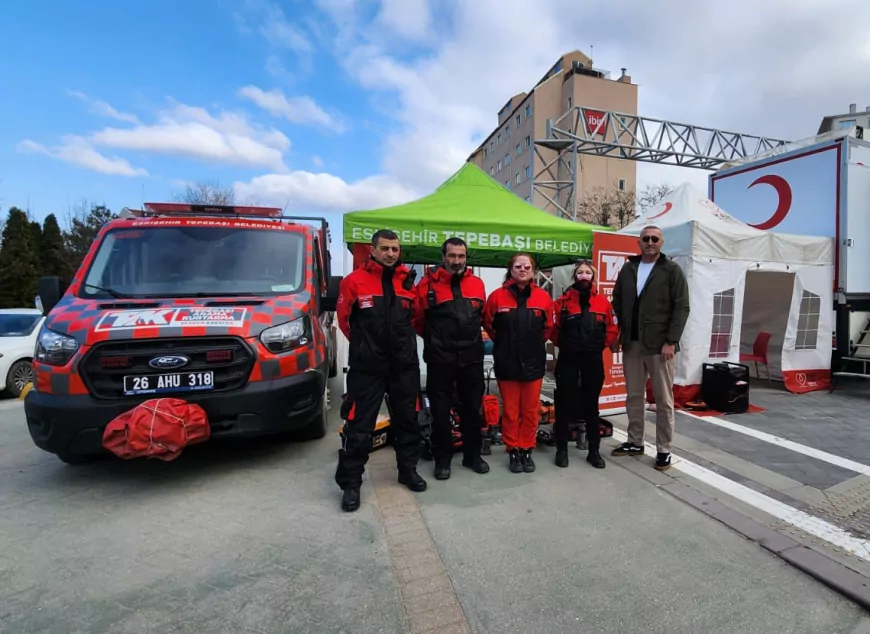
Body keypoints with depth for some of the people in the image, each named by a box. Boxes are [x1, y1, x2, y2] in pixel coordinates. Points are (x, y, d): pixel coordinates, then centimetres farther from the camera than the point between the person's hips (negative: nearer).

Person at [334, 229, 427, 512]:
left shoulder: (409, 280, 4)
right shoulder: (354, 281, -7)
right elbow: (344, 318, 4)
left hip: (405, 365, 4)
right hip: (367, 367, -3)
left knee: (408, 419, 15)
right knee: (359, 425, 2)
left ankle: (408, 469, 34)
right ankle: (350, 482, 18)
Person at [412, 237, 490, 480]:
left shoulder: (477, 283, 6)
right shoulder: (428, 284, -6)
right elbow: (417, 319, 1)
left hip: (472, 357, 4)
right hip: (440, 359, -3)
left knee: (473, 407, 13)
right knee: (440, 410, 6)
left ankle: (472, 454, 30)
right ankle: (442, 459, 22)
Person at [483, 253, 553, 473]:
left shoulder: (543, 297, -1)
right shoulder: (497, 296, -6)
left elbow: (548, 327, 12)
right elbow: (488, 325, 7)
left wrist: (535, 343, 12)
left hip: (533, 362, 2)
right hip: (507, 363, -1)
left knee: (531, 411, 10)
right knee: (510, 411, 8)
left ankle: (527, 450, 26)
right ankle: (513, 451, 22)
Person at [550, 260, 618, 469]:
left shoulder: (603, 302, 3)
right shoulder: (563, 301, -2)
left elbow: (612, 330, 9)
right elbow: (552, 328, -1)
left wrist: (599, 345, 3)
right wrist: (565, 344, 2)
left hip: (593, 359, 2)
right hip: (568, 359, -1)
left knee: (591, 404, 11)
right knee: (565, 403, 4)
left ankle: (594, 450, 23)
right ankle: (562, 449, 15)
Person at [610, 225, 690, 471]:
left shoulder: (672, 270, -2)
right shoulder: (628, 269, 10)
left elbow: (681, 308, -7)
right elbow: (617, 303, 13)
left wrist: (671, 341, -14)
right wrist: (617, 334, 3)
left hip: (660, 344, -4)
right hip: (631, 343, 4)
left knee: (663, 400, 5)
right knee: (634, 396, 12)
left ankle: (663, 450, 16)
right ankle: (634, 442, 25)